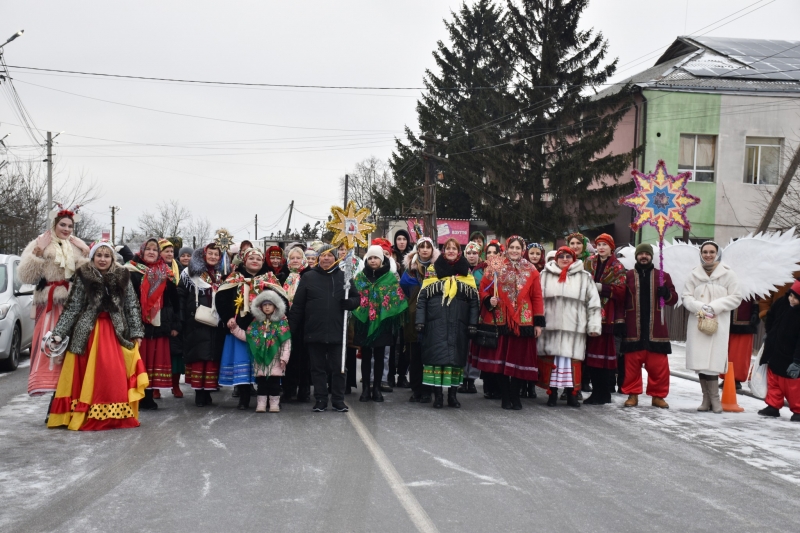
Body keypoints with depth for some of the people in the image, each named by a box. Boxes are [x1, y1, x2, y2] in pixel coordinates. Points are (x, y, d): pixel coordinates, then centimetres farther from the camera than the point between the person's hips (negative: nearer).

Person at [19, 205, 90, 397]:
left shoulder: (77, 247, 14)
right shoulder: (39, 245, 5)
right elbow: (26, 276, -5)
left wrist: (86, 252, -5)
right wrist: (38, 252, -14)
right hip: (49, 304, -2)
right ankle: (48, 381, -5)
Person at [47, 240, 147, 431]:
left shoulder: (123, 277, 5)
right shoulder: (83, 278, 1)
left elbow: (132, 306, 7)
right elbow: (72, 307, 2)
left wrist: (136, 332, 2)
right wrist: (58, 332, -3)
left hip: (115, 332, 1)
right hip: (89, 332, -1)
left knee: (115, 375, -6)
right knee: (89, 375, -1)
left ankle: (116, 415, 1)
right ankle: (88, 416, 5)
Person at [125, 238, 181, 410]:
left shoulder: (167, 274, 11)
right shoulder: (133, 272, 0)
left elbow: (175, 301, 12)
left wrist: (175, 324, 7)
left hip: (160, 324, 4)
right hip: (138, 323, -3)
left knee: (156, 359, 4)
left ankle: (149, 396, 11)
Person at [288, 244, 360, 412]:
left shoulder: (343, 276, 4)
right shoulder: (308, 277, 3)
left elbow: (356, 298, 12)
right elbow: (298, 305, 3)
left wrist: (349, 303, -11)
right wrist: (293, 328, 0)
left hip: (337, 332, 0)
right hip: (314, 332, 0)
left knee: (338, 368, 6)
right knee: (318, 368, 9)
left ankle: (338, 400, 17)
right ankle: (320, 400, 18)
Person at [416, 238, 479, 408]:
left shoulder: (466, 272, 10)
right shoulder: (433, 270, 5)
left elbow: (474, 300, 7)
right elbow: (422, 297, 2)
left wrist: (473, 323, -2)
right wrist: (420, 321, -6)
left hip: (458, 324, 2)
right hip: (436, 324, -2)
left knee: (456, 356, 4)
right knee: (436, 356, -4)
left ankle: (452, 394, 13)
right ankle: (437, 395, 2)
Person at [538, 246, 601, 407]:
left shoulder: (585, 277, 7)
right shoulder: (545, 275, 9)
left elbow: (593, 303, 5)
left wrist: (594, 325, -1)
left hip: (574, 327, 0)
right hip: (550, 326, 1)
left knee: (572, 359, -1)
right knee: (550, 359, 1)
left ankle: (571, 393, 8)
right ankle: (552, 393, 10)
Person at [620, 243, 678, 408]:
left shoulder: (663, 276, 12)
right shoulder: (627, 276, 10)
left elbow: (673, 299, 10)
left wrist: (666, 293, -11)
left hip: (656, 329, 1)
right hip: (633, 329, -1)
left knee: (658, 364, -1)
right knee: (632, 363, 1)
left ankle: (658, 395, 9)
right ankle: (632, 395, 9)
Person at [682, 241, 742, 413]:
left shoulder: (728, 274, 1)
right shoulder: (694, 274, 9)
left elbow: (735, 298, 0)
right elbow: (686, 297, 8)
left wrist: (714, 306, -12)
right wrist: (699, 307, -11)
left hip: (719, 323, -3)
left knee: (712, 361, -10)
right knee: (700, 361, 0)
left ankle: (713, 398, 0)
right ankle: (708, 398, 7)